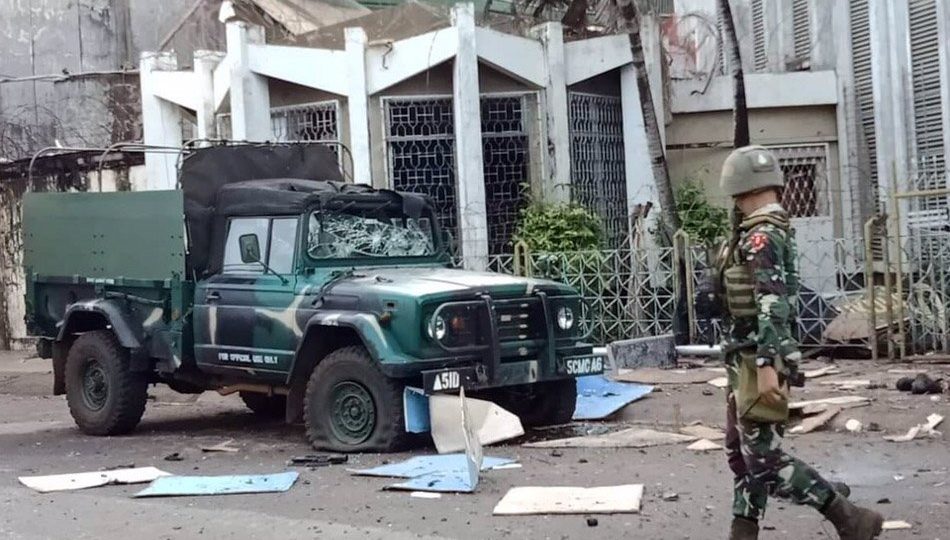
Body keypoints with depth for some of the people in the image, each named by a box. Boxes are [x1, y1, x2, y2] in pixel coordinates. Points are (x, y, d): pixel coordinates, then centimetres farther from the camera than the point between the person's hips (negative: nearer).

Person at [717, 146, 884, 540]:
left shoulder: (760, 237, -18)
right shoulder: (774, 231, 12)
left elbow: (771, 305, -27)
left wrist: (767, 366, -32)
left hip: (757, 359, -10)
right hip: (750, 359, 10)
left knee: (765, 458, -7)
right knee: (741, 450, 13)